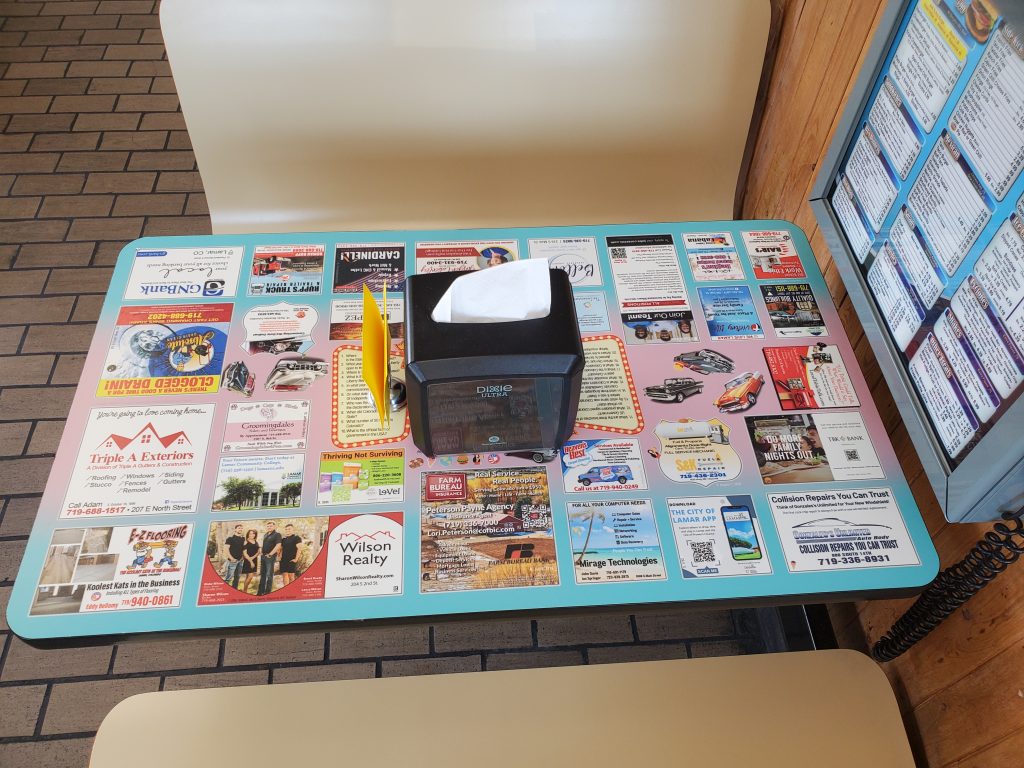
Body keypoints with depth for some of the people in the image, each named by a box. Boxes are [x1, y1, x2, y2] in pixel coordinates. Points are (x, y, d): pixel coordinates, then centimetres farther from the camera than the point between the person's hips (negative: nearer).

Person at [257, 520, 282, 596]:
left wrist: (270, 554, -18)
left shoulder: (277, 535, -8)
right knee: (262, 574, 12)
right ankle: (261, 591, 18)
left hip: (270, 556, -8)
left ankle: (268, 592, 1)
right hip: (263, 556, 8)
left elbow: (278, 546, -18)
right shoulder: (265, 535, 16)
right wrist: (261, 551, 9)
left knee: (269, 575, -4)